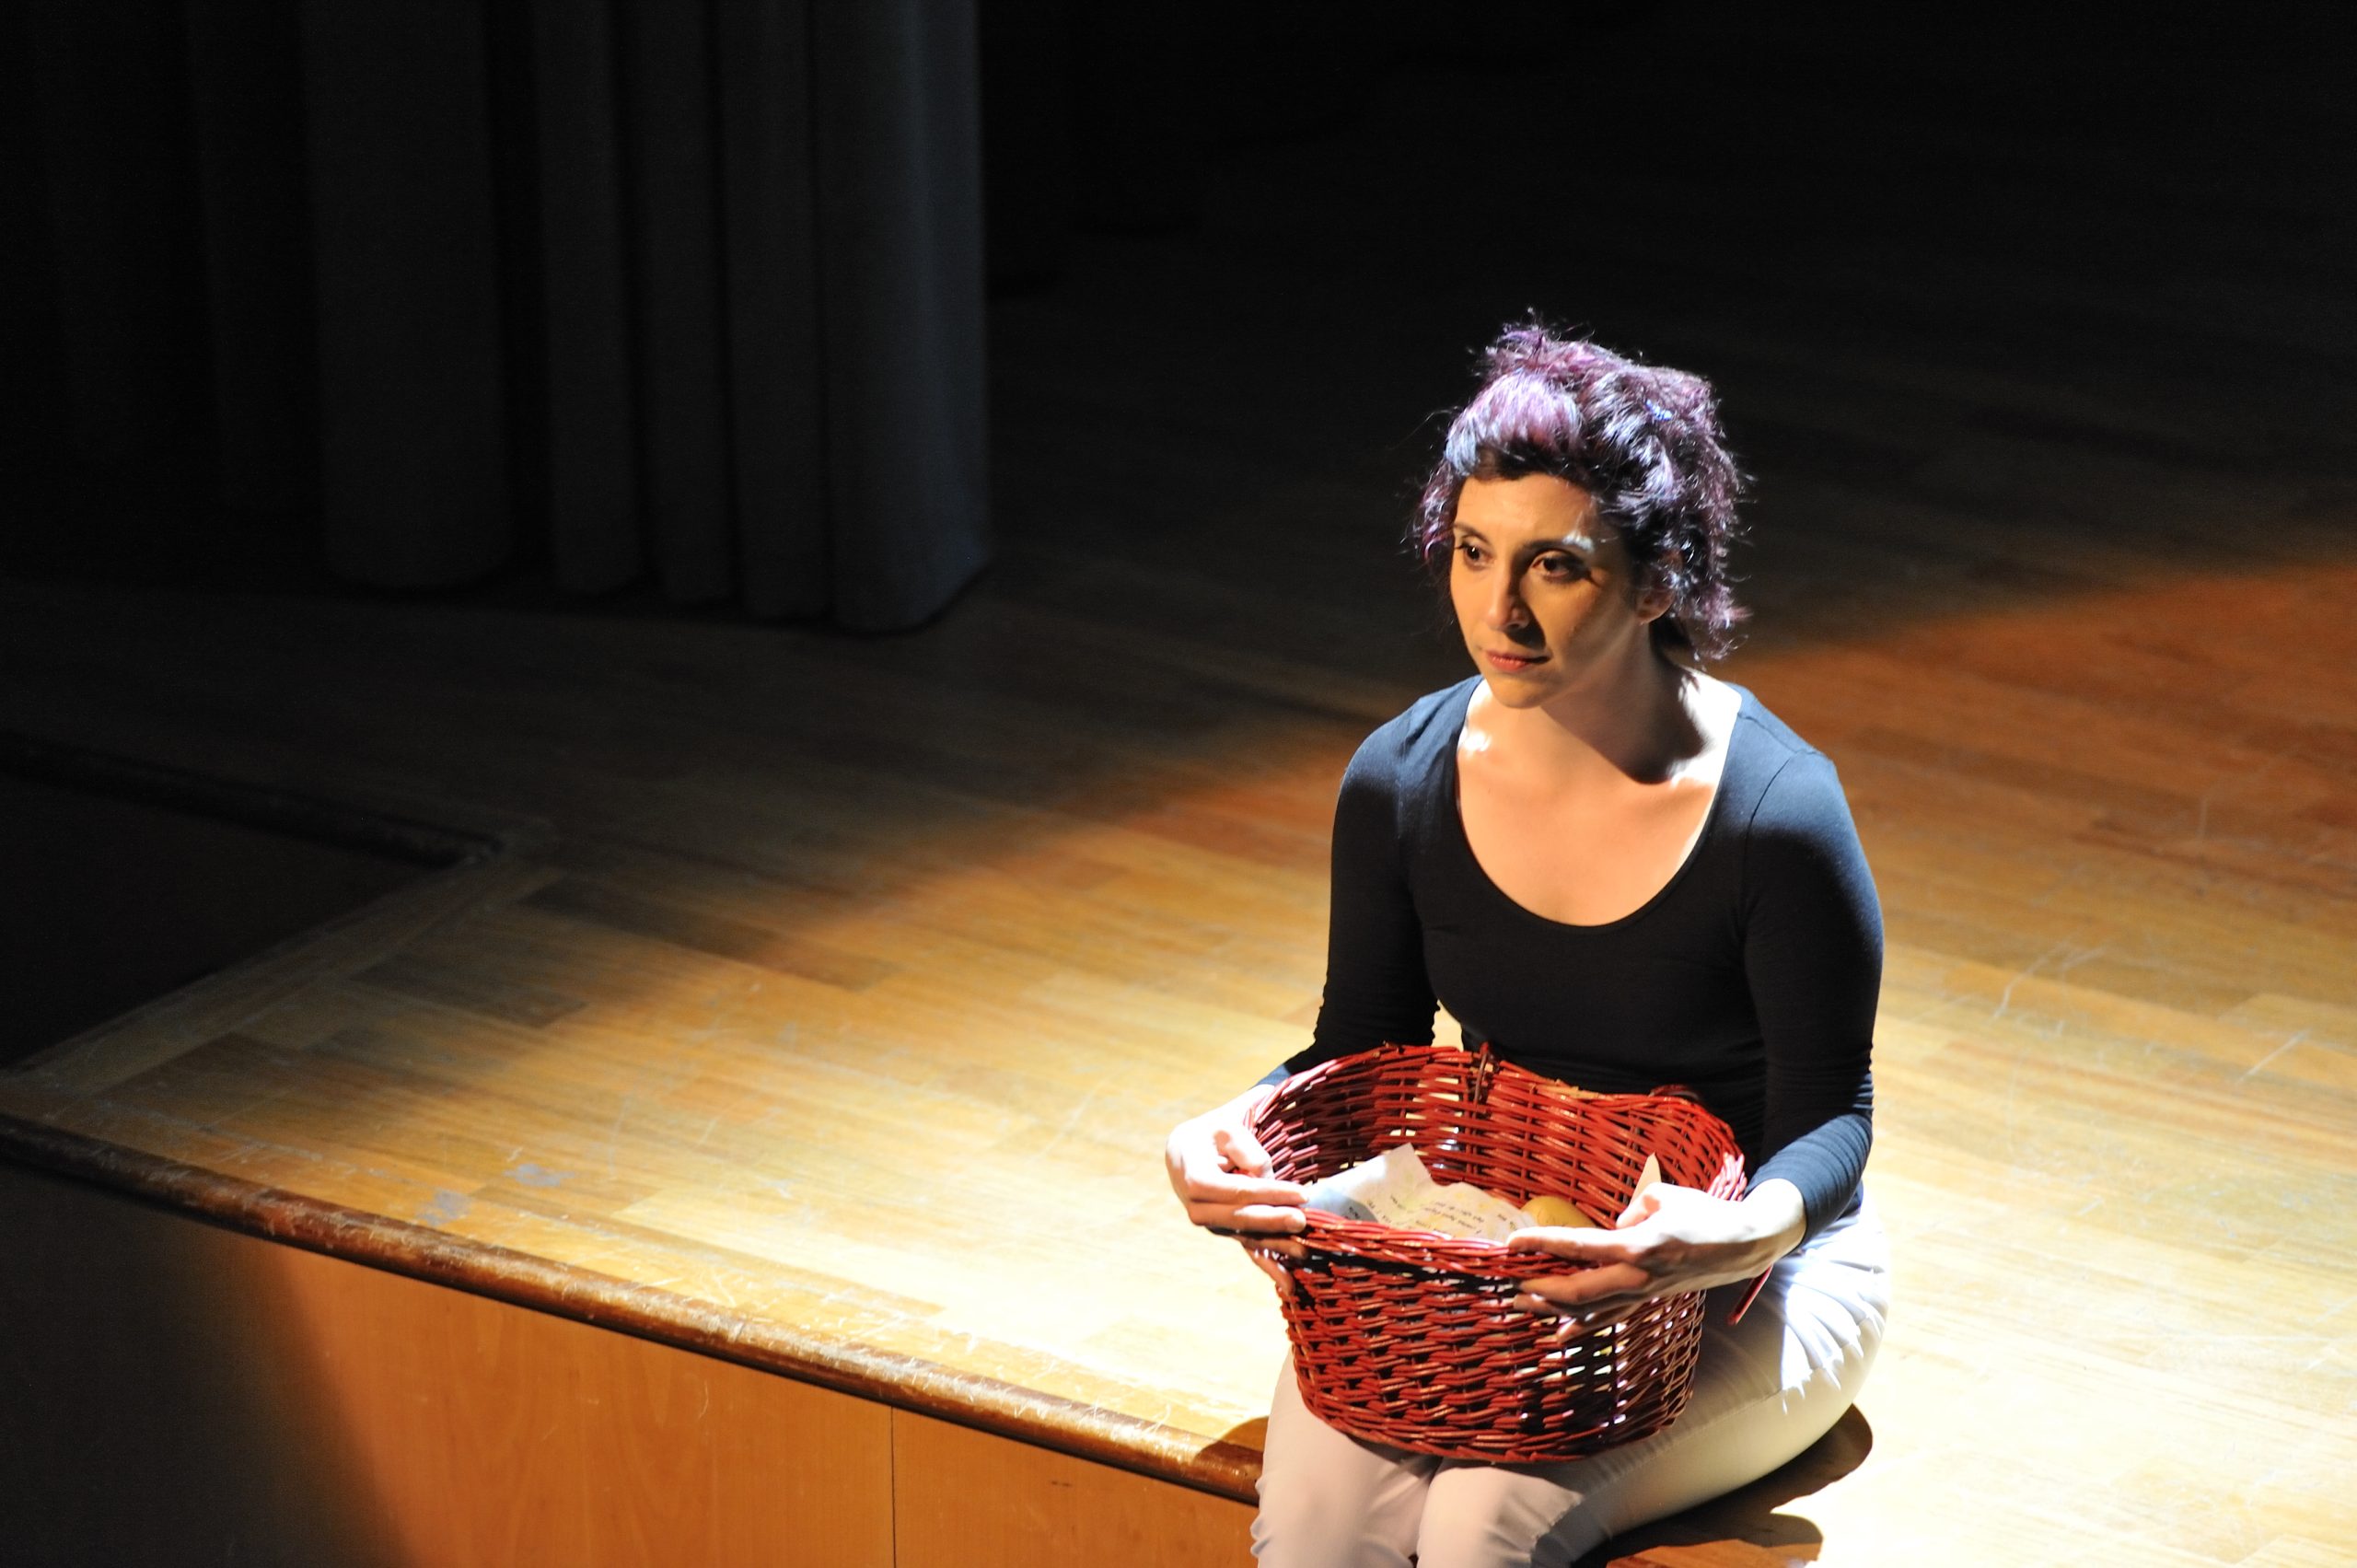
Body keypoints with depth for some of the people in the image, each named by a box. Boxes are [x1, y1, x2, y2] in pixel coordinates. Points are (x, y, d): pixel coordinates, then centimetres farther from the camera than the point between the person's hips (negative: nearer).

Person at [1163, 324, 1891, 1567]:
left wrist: (1741, 1235, -36)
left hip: (1751, 1276, -4)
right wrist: (1235, 1133, -17)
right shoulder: (1401, 781, -7)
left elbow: (1826, 1115, -14)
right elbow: (1362, 1046, 5)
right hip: (1498, 1243, 4)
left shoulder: (1776, 812, -21)